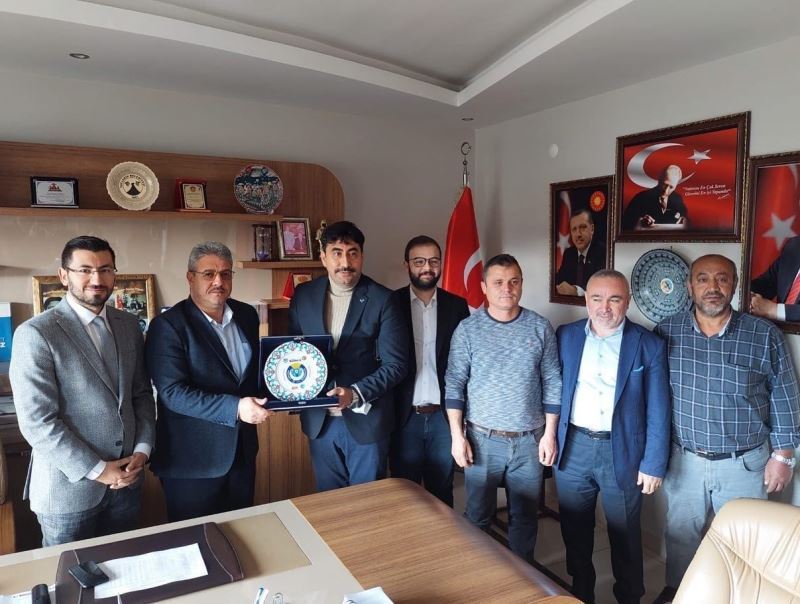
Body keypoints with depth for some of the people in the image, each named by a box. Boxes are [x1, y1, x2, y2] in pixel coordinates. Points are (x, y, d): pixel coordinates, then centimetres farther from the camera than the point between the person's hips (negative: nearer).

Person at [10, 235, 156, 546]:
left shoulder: (128, 325, 4)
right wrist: (96, 470, -15)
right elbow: (37, 421, -17)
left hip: (126, 479, 5)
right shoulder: (35, 334, -14)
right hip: (70, 485, -5)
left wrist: (143, 449, -4)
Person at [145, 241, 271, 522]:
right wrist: (234, 408, -30)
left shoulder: (247, 315, 5)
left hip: (243, 450, 6)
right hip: (193, 459, -5)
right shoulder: (168, 325, -14)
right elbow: (173, 392, -22)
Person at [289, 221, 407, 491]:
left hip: (366, 419, -3)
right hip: (319, 420, 3)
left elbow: (395, 364, -11)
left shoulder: (381, 299, -10)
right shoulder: (303, 295, 1)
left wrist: (355, 394, -22)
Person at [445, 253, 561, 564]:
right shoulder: (467, 329, -5)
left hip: (529, 440, 1)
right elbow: (454, 385, -4)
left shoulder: (540, 328, -2)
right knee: (478, 515, 12)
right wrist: (457, 435, -8)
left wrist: (550, 434, -1)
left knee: (525, 516, 15)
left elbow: (552, 384, 2)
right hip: (483, 439, -1)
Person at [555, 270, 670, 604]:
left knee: (625, 537, 13)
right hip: (572, 448, 2)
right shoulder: (565, 336, 1)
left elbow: (657, 412, -4)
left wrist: (653, 464, -6)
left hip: (623, 452, -2)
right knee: (575, 532, 17)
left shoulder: (649, 345, -5)